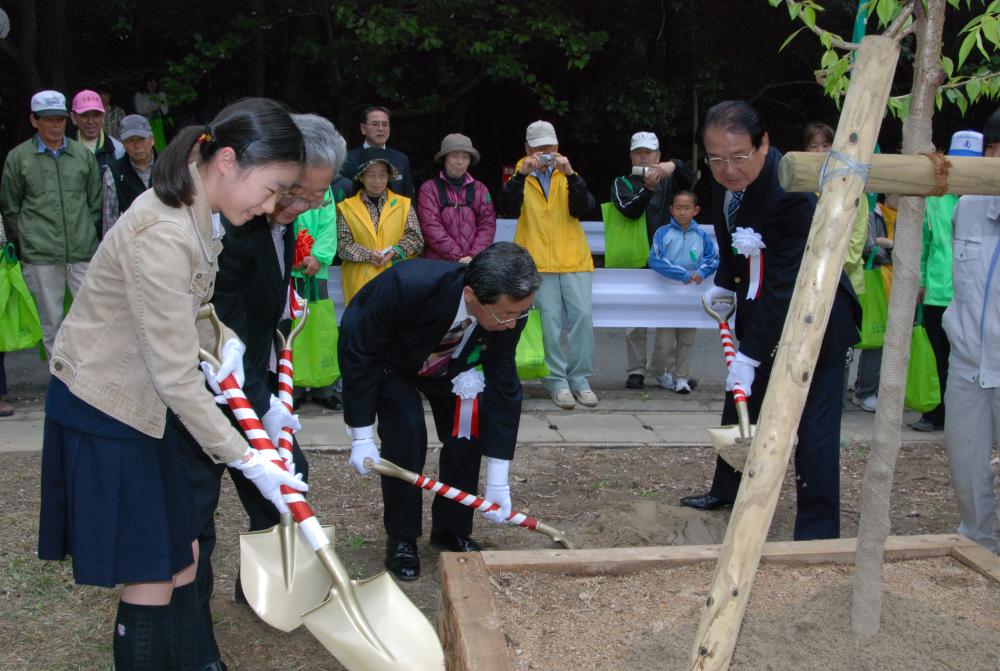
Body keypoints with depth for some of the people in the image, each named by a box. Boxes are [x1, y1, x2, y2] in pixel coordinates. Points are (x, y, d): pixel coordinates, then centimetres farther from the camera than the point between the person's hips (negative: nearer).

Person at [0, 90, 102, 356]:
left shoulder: (83, 154, 9)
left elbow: (96, 202, 15)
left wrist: (88, 235, 12)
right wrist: (26, 240, 7)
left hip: (83, 253, 2)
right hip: (40, 255, -1)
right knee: (50, 322, 5)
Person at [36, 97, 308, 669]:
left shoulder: (197, 213, 2)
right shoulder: (164, 235, -29)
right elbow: (176, 377, -26)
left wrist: (224, 341, -1)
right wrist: (245, 459, -21)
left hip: (138, 402, 9)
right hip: (103, 410, -9)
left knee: (181, 550, 14)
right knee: (151, 575, -1)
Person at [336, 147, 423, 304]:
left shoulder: (404, 204, 11)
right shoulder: (347, 207, 7)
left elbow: (415, 238, 5)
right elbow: (343, 245, 1)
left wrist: (395, 251, -12)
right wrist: (368, 255, -14)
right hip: (361, 282, -1)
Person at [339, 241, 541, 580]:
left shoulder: (509, 310, -30)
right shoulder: (408, 286, -44)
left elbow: (503, 387, -21)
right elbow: (359, 353, -30)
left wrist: (497, 483, -20)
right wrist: (361, 436, -26)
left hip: (448, 361, 4)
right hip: (386, 358, -4)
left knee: (466, 431, -8)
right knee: (407, 433, -20)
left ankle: (452, 528, 13)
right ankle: (401, 539, -1)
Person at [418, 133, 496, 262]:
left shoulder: (480, 189, 14)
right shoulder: (429, 188, 4)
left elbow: (488, 224, 4)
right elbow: (431, 227, -6)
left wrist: (473, 256, -11)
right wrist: (457, 257, -14)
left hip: (476, 263, 2)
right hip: (439, 263, -2)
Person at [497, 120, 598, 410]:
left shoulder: (567, 176, 15)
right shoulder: (519, 177, 11)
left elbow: (582, 208, -2)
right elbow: (507, 209, -8)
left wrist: (570, 175, -14)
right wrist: (522, 174, -18)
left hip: (574, 259, 2)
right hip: (538, 262, -2)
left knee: (582, 316, -6)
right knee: (549, 321, -6)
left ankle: (580, 380, 5)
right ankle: (557, 382, 2)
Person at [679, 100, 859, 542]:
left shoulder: (793, 192, -32)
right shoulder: (726, 182, -7)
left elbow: (785, 286, -31)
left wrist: (750, 355, -31)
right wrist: (725, 285, 7)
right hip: (759, 311, 9)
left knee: (814, 425, -7)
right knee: (739, 403, 20)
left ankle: (817, 529, 4)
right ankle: (728, 490, 39)